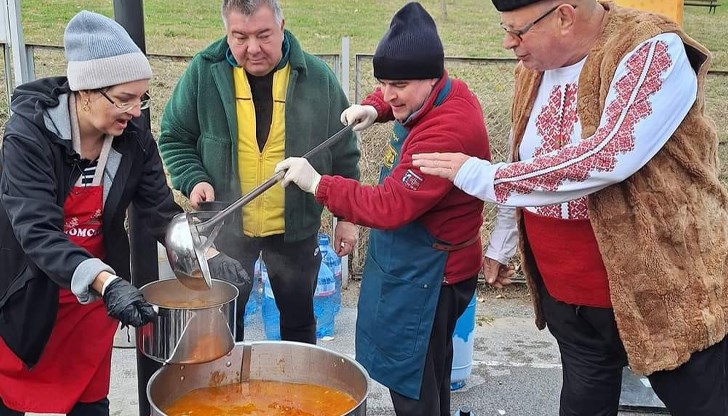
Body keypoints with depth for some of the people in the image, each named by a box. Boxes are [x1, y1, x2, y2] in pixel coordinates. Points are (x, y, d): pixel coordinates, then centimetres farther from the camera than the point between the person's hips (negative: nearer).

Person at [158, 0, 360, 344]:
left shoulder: (317, 77, -10)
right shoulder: (203, 72, -11)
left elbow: (344, 153, -1)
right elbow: (174, 138, 0)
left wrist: (347, 216, 1)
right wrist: (194, 180, -17)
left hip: (295, 227, 0)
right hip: (225, 225, 0)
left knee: (299, 319, 18)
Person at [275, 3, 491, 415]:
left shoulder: (447, 133, -30)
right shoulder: (439, 96, 1)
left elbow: (388, 208, -31)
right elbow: (390, 98, 25)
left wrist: (317, 183, -22)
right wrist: (373, 108, 2)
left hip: (425, 273, -10)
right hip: (412, 262, 10)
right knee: (430, 373, 25)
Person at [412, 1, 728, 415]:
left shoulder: (652, 52, -19)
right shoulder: (535, 68, 4)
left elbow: (608, 156, -32)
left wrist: (480, 176, -26)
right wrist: (502, 244, 16)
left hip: (663, 290, -6)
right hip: (565, 295, 6)